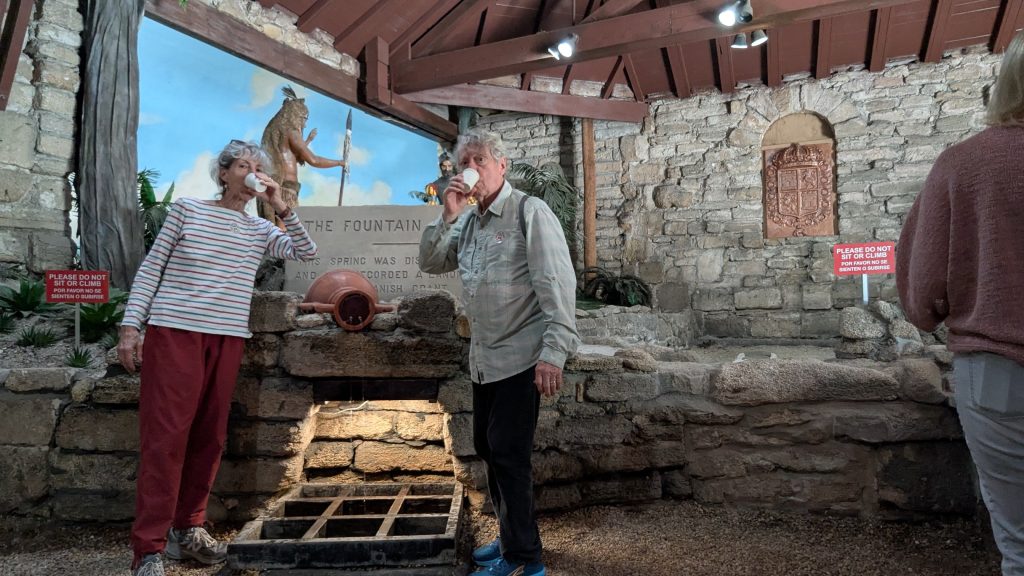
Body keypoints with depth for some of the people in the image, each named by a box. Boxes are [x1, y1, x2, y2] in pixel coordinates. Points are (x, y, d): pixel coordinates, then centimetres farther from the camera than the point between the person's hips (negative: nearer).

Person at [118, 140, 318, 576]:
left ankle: (189, 527, 21)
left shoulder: (259, 229, 12)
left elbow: (306, 252, 3)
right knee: (166, 434, -7)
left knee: (209, 435, 8)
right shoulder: (187, 209, 2)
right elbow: (150, 268, 2)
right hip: (174, 332, -4)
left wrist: (282, 206, -4)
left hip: (228, 339, 4)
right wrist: (130, 326, -4)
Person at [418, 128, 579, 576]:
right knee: (487, 446, 15)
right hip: (484, 358, 8)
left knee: (508, 452, -6)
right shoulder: (468, 221, 13)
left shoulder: (529, 212, -11)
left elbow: (556, 283, -19)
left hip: (521, 355, -8)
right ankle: (511, 537, 31)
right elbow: (431, 263, 12)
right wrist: (448, 216, -3)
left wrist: (554, 351, -27)